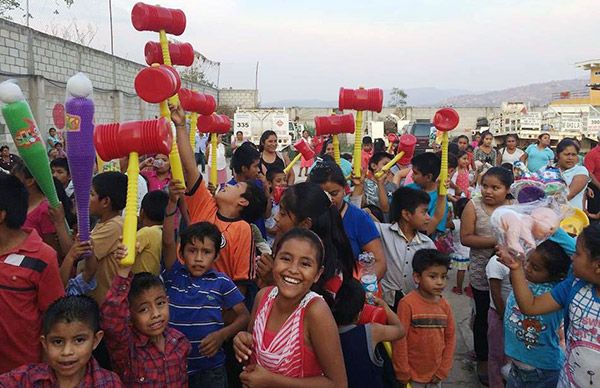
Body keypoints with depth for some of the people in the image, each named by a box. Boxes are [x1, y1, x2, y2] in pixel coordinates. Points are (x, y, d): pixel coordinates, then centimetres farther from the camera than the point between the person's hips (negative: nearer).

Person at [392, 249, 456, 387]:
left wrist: (443, 370, 1)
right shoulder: (407, 303, -18)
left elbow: (450, 338, 4)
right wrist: (403, 373, -11)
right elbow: (400, 339, -15)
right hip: (413, 374, -4)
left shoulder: (444, 305, -2)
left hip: (435, 374, 4)